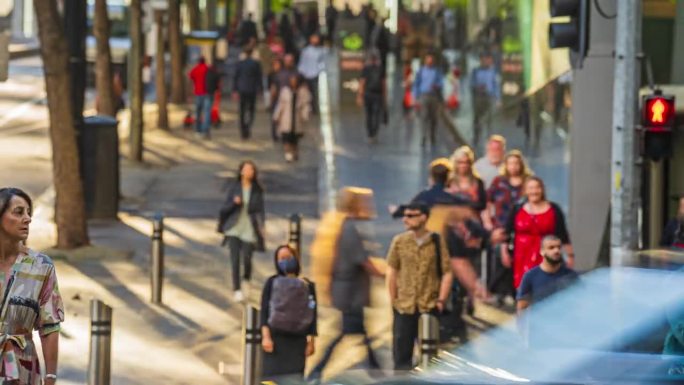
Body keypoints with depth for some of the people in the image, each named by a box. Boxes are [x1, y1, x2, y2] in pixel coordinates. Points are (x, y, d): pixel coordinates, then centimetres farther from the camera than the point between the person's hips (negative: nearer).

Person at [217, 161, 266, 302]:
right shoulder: (234, 189, 4)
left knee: (246, 259, -6)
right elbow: (225, 209, 5)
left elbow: (260, 210, 7)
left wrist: (261, 225, -6)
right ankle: (237, 289, -3)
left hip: (249, 230, 0)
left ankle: (247, 277, 28)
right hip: (234, 228, 0)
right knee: (235, 259, -9)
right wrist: (234, 203, -14)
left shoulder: (257, 191, 4)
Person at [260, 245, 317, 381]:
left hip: (298, 340, 1)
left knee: (294, 380, -5)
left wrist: (311, 342, 2)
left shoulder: (307, 285, 10)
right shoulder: (272, 282, 7)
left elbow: (313, 315, 9)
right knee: (273, 378, -9)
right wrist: (265, 336, -11)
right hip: (276, 338, -1)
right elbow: (264, 311, 1)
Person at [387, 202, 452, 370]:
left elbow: (447, 273, -1)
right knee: (401, 352, 3)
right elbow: (391, 272, 7)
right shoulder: (399, 241, 2)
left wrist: (441, 301, -7)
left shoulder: (437, 242, -2)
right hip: (403, 307, 1)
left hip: (429, 307, -1)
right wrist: (393, 300, 4)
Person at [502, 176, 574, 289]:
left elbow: (563, 234, 4)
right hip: (522, 259, 1)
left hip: (545, 258, -1)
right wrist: (505, 252, 3)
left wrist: (570, 255, 2)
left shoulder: (554, 210, 3)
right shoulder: (517, 210, 6)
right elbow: (507, 232, 9)